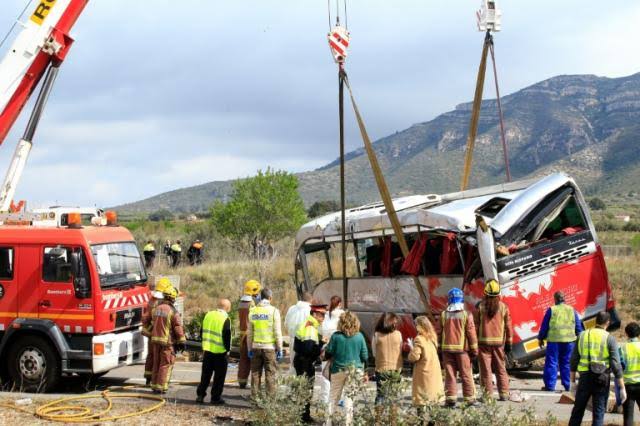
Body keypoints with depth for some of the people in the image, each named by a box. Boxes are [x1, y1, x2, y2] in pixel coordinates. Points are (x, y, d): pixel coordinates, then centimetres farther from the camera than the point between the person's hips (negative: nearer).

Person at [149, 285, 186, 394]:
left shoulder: (157, 308, 6)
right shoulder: (172, 311, -15)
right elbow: (178, 328, -14)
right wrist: (181, 342, -7)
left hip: (155, 340, 7)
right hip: (167, 341, -7)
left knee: (156, 363, 15)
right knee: (166, 365, 1)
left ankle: (154, 385, 21)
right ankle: (161, 387, 0)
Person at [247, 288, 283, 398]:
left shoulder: (253, 311, 4)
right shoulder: (273, 311, -7)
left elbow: (249, 332, 6)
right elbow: (277, 332, -8)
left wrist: (250, 349, 13)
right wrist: (280, 349, -2)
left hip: (256, 346, 3)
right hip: (269, 347, -3)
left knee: (255, 372, 11)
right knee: (270, 373, 2)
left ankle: (254, 396, 12)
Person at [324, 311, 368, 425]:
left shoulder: (336, 336, -9)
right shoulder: (359, 337, -6)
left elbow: (328, 353, -3)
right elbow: (365, 356, 0)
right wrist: (361, 365, 17)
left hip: (339, 369, -1)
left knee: (334, 395, 12)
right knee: (350, 396, 7)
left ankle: (329, 416, 9)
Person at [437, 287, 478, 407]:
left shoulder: (444, 315, 1)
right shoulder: (466, 315, -7)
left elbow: (439, 332, 5)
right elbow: (471, 333, -5)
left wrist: (439, 347, 14)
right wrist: (474, 349, 2)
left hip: (447, 349, 2)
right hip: (462, 348, -2)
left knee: (450, 374, 5)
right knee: (466, 375, 4)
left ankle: (451, 398, 3)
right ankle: (470, 398, 6)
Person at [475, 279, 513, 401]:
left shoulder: (480, 306, -5)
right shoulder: (503, 307, -1)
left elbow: (476, 325, -3)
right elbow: (508, 326, 2)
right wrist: (508, 343, 9)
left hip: (484, 342, -2)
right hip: (499, 342, 2)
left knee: (486, 369, 3)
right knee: (501, 369, 12)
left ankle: (488, 394, 3)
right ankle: (504, 394, 13)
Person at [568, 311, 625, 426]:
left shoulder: (583, 335, 4)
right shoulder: (609, 338, -6)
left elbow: (574, 360, 6)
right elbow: (616, 365, -11)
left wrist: (573, 381, 14)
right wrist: (622, 388, -7)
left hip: (585, 377, 3)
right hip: (602, 379, -2)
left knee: (578, 409, 15)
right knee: (598, 413, 5)